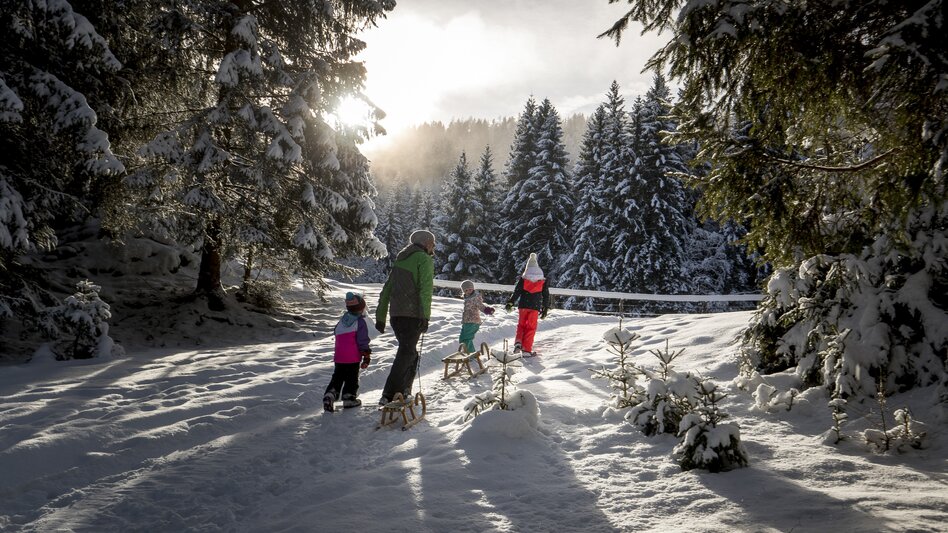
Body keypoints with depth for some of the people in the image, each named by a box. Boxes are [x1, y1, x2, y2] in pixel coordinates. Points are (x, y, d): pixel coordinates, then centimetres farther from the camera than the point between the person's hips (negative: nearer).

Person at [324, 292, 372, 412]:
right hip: (353, 357, -5)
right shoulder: (360, 322, -7)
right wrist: (366, 357, -6)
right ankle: (349, 398, 8)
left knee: (337, 377, 13)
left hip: (339, 357, 5)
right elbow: (363, 341, -10)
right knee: (352, 378, 8)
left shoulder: (341, 321, 14)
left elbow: (336, 334, 24)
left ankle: (330, 394, -3)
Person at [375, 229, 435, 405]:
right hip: (413, 315, -8)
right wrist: (425, 316, -20)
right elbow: (425, 289, -16)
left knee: (410, 352, 19)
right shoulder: (424, 259, -2)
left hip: (396, 315, 8)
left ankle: (403, 392, 19)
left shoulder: (400, 261, 21)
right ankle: (390, 395, -14)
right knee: (406, 354, -7)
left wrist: (380, 317, 21)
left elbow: (386, 290, 20)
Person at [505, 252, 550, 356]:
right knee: (531, 327, 5)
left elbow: (516, 292, -2)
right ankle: (526, 350, 1)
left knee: (521, 324, 17)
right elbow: (546, 296, 7)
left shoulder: (523, 279, -1)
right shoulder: (543, 281, 3)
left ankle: (518, 343, -3)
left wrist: (510, 303, 4)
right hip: (535, 306, 0)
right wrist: (545, 309, 14)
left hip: (523, 305, 0)